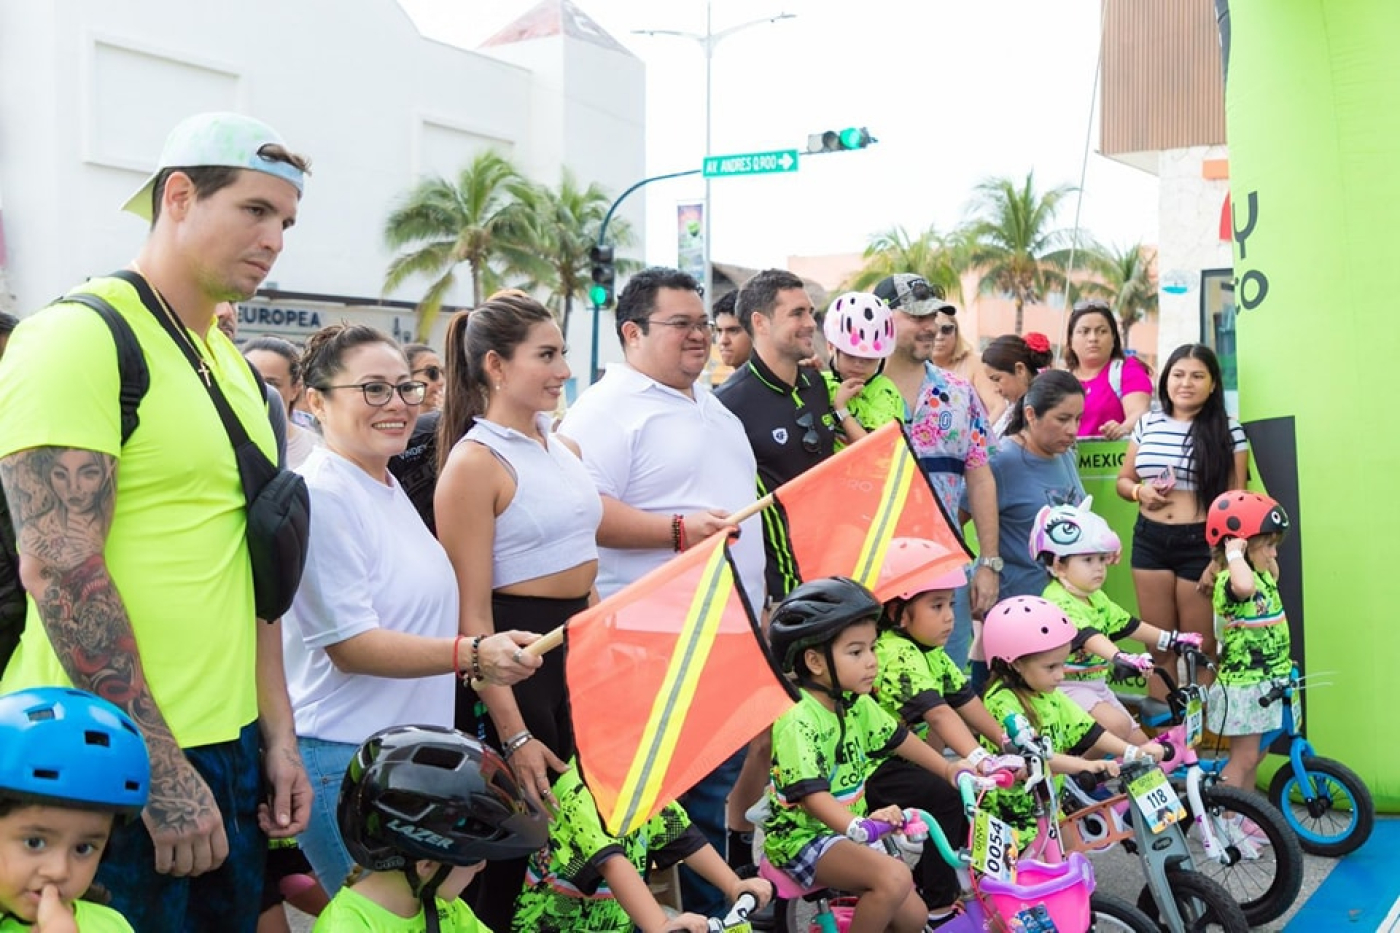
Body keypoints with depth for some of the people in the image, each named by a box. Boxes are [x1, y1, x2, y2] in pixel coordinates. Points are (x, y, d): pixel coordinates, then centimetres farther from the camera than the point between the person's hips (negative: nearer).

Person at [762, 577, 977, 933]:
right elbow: (811, 794, -34)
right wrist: (859, 825, -48)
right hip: (802, 837, -9)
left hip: (845, 833, 9)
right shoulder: (797, 722, -25)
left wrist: (948, 768, 20)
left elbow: (896, 737, 18)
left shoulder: (857, 704, 2)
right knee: (895, 878, -29)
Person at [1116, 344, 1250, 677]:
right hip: (1149, 540, 4)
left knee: (1201, 647, 4)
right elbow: (1123, 480, 17)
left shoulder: (1228, 431, -4)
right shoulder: (1147, 424, 7)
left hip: (1201, 543, -4)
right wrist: (1139, 491, -7)